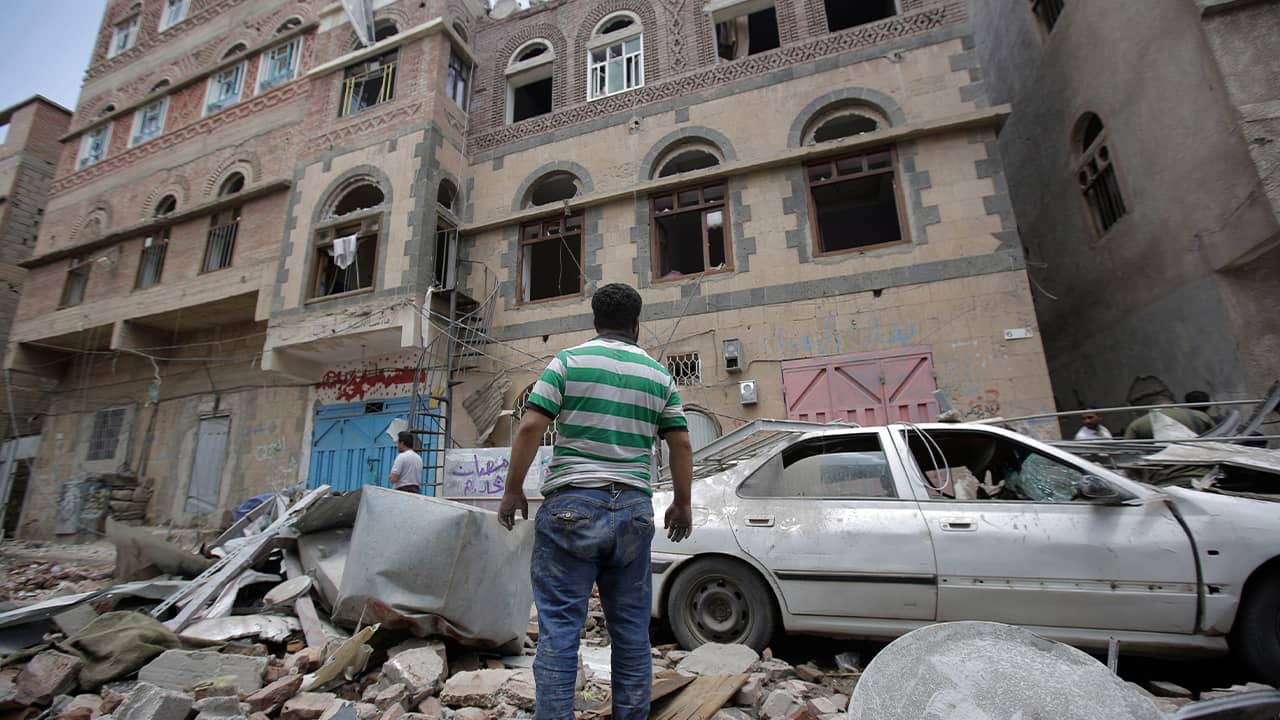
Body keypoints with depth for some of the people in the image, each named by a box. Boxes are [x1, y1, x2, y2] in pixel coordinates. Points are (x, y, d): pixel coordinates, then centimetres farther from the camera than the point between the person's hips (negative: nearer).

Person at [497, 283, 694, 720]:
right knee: (631, 627, 14)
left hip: (573, 506, -3)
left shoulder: (569, 361, -1)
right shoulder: (659, 375, 9)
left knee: (559, 625, 4)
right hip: (634, 510, 4)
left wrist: (513, 491, 1)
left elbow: (530, 427, -9)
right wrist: (682, 504, 18)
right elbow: (681, 444, 8)